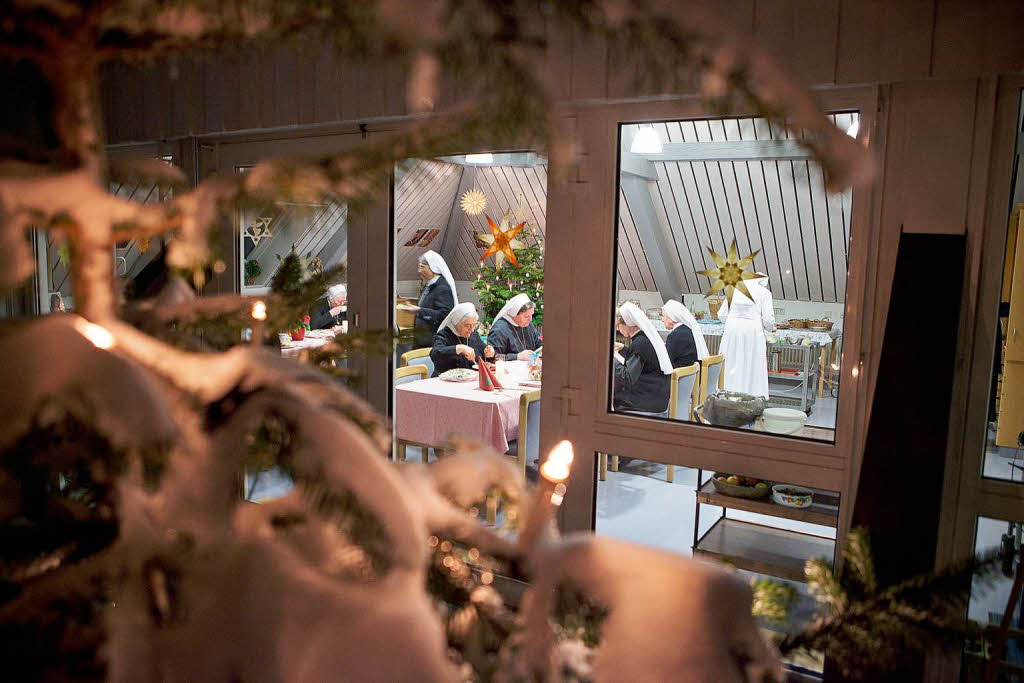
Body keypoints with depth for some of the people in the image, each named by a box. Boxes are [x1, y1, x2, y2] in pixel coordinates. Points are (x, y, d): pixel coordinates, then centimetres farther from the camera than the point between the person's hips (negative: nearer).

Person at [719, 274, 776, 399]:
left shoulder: (735, 289, 15)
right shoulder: (764, 292, 5)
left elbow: (721, 315, 12)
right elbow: (768, 319, -2)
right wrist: (771, 329, 19)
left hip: (732, 330, 3)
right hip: (752, 332, -3)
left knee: (730, 367, 6)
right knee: (753, 368, 1)